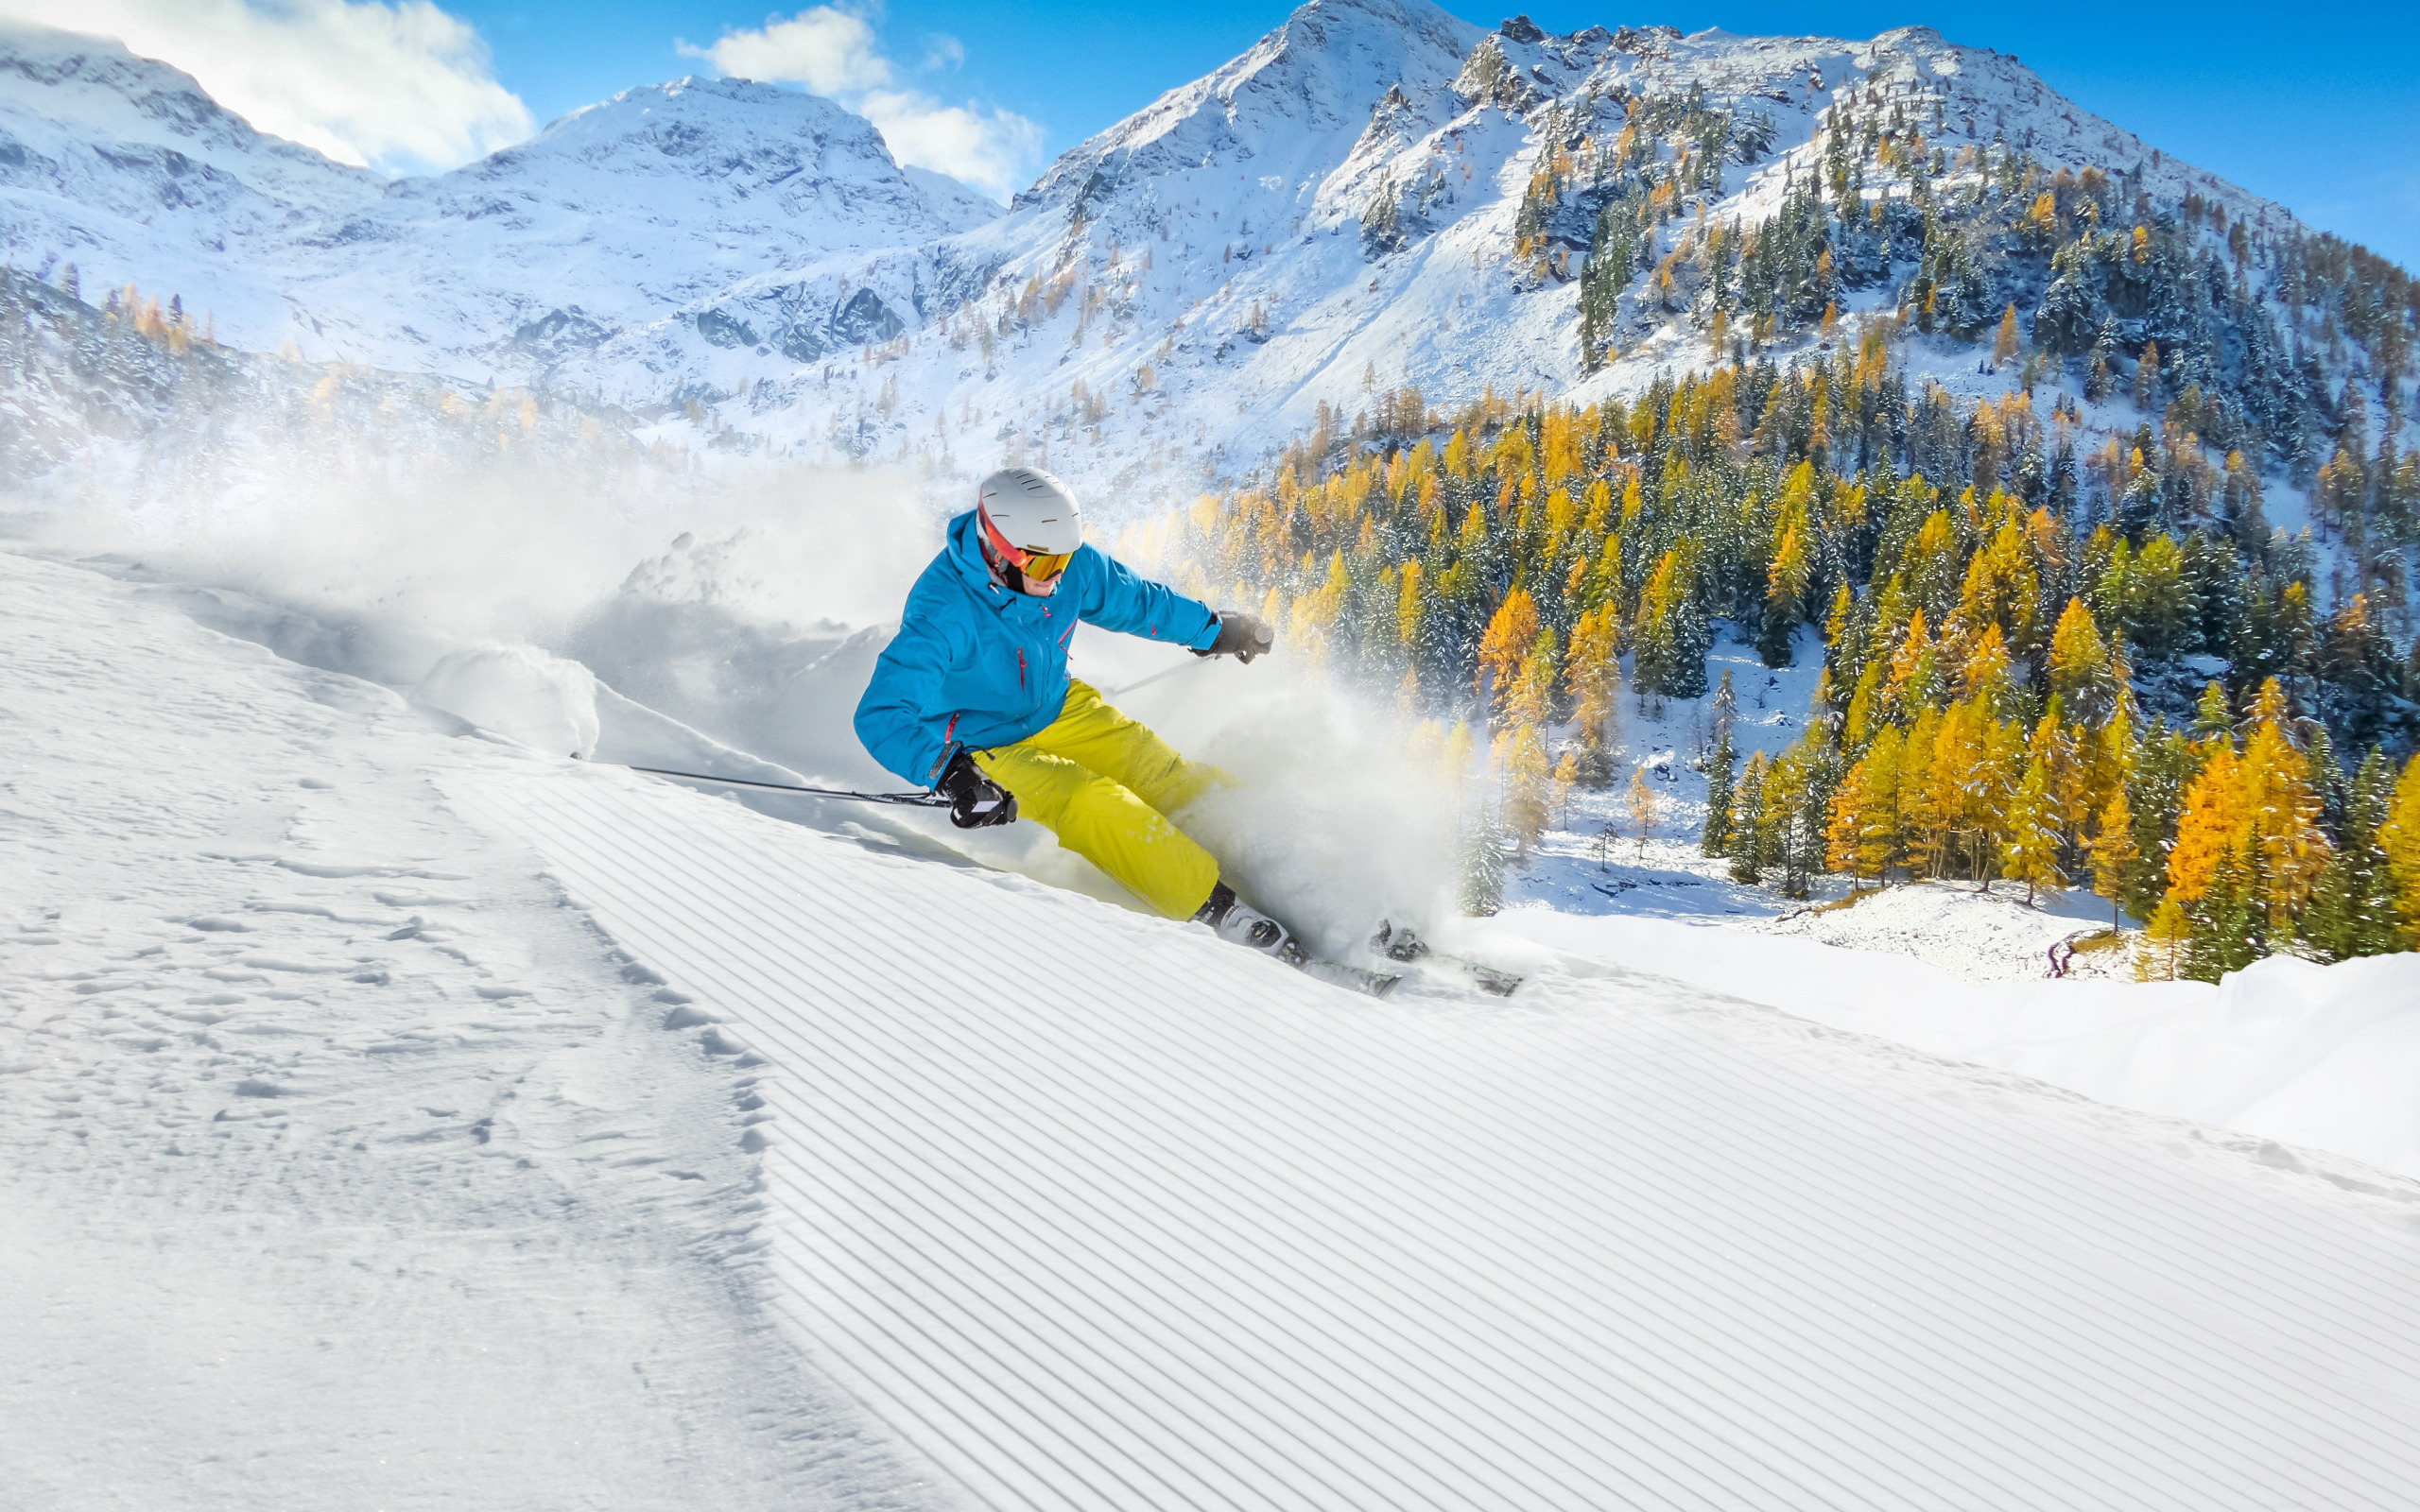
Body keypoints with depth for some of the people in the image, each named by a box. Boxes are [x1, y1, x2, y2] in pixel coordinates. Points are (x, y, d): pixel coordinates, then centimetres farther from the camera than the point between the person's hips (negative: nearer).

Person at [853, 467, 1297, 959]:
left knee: (1166, 777, -9)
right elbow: (881, 716, -38)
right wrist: (951, 773, -52)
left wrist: (1212, 628, 19)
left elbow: (1133, 600, 7)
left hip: (1058, 709, 6)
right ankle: (1221, 910, -23)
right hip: (988, 747, -6)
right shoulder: (944, 614, -33)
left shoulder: (1070, 564, -14)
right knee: (1095, 806, -26)